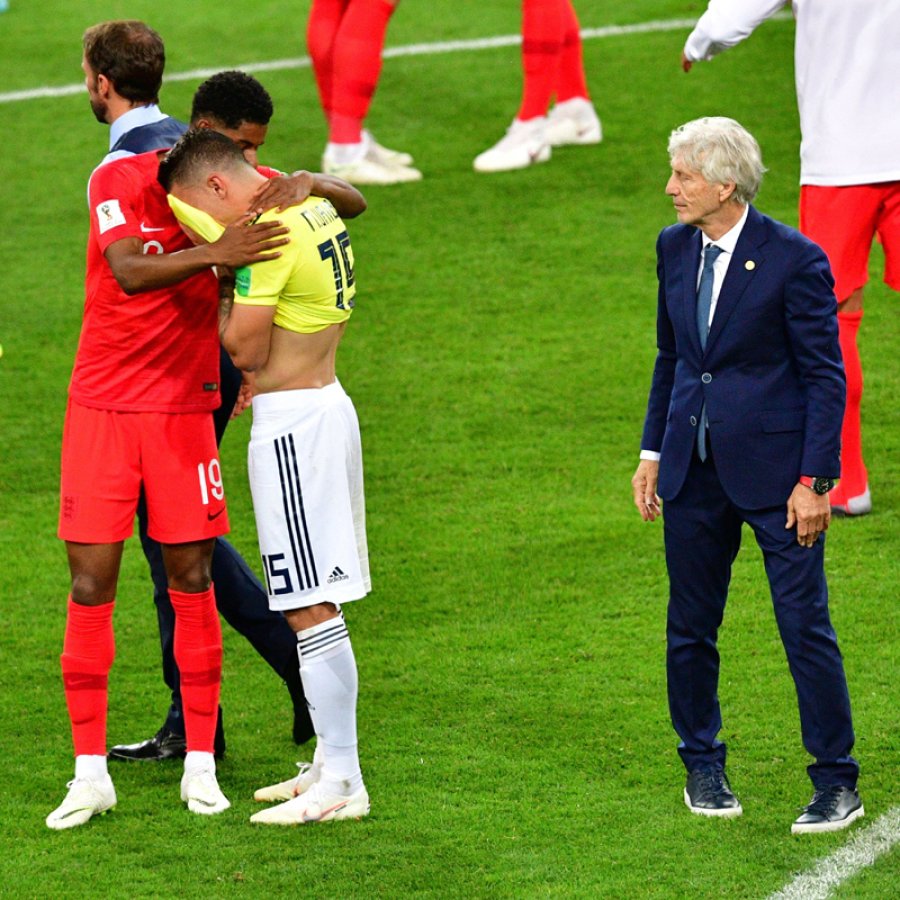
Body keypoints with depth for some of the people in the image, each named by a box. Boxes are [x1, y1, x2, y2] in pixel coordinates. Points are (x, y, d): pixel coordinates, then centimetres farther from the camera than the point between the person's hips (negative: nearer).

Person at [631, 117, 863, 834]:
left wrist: (815, 479, -13)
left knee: (806, 626, -3)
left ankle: (837, 785, 5)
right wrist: (652, 452, 13)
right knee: (691, 628, 12)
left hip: (772, 466, -6)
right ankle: (703, 768, 28)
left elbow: (825, 376, -10)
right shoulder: (675, 248, 6)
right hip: (693, 466, 6)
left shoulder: (794, 260, -13)